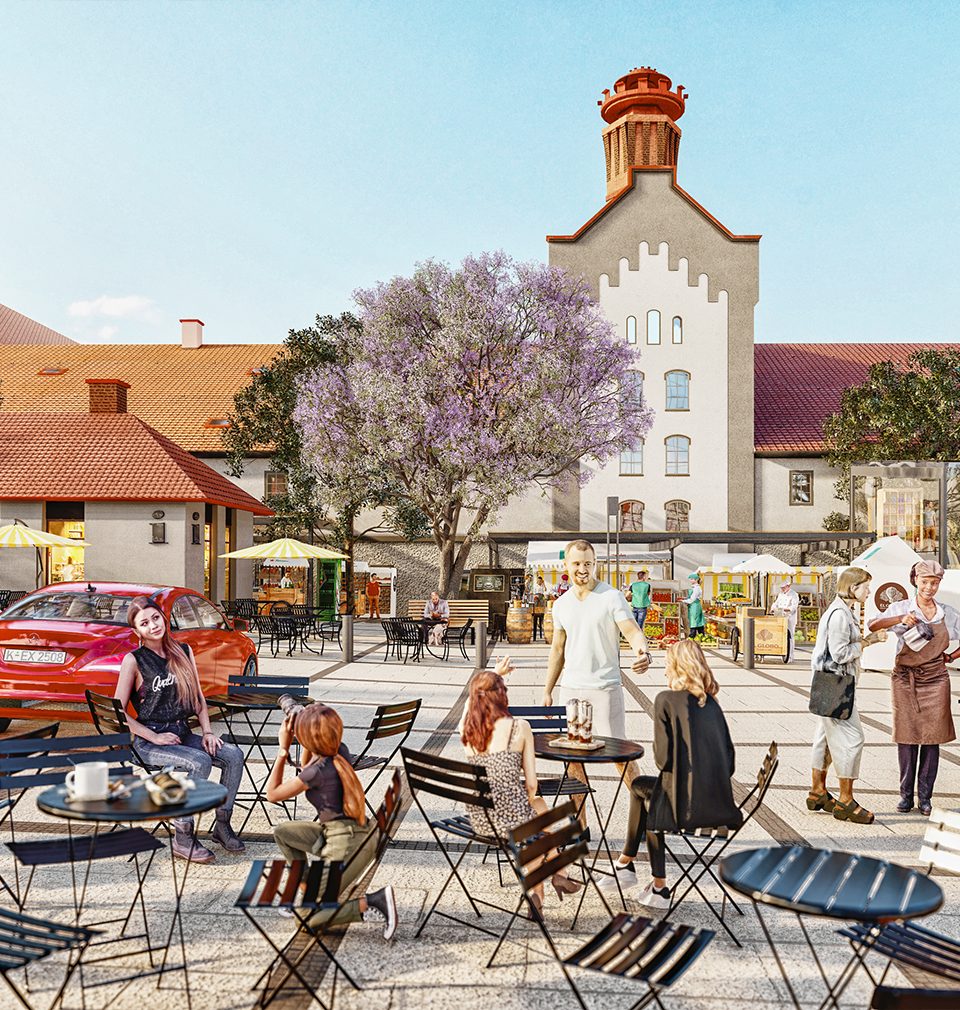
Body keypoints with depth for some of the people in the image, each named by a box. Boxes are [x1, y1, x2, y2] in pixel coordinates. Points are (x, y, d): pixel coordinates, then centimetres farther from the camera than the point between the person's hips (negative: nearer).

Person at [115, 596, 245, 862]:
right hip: (149, 741, -5)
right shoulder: (134, 661, -5)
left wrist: (207, 732, 0)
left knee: (234, 755, -16)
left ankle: (222, 825, -3)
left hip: (182, 733, 5)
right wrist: (155, 737, -13)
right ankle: (182, 838, -15)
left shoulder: (184, 651, 10)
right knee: (200, 762, -30)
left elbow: (198, 697, 14)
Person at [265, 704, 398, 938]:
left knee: (311, 918, -2)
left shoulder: (319, 771, -22)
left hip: (349, 844, -9)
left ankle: (375, 902, -7)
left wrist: (283, 749, -6)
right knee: (283, 831, 17)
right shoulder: (340, 751, 0)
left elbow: (273, 794, -7)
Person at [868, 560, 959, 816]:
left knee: (932, 737, 3)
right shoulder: (901, 608, -1)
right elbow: (873, 626, -16)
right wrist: (901, 619, -29)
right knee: (907, 737, 2)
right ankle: (906, 794, 11)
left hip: (935, 680, 2)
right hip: (905, 679, -1)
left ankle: (925, 796, 13)